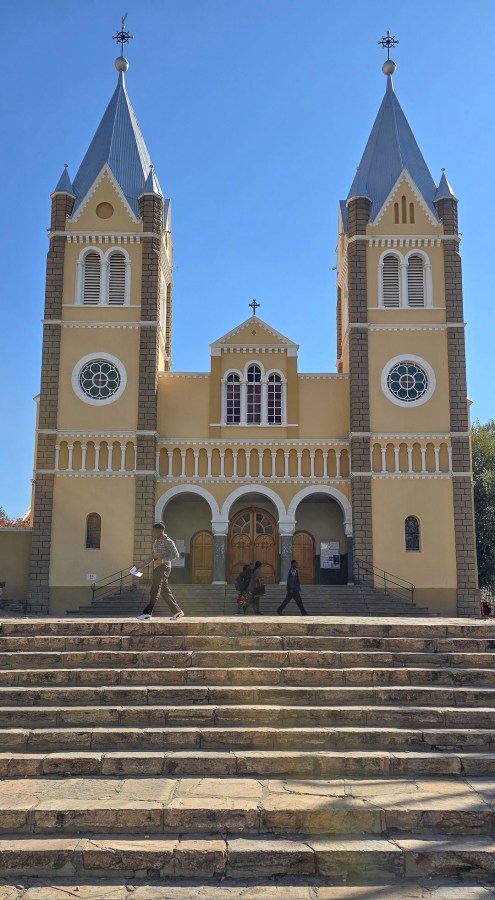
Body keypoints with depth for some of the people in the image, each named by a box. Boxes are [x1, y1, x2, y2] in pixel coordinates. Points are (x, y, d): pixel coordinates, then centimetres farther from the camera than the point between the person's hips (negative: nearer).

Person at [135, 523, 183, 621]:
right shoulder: (156, 541, 19)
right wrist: (142, 566, 23)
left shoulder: (168, 541, -8)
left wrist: (162, 560, -22)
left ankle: (147, 613, -19)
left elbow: (176, 555, -15)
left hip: (164, 567, -9)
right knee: (165, 591, 9)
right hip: (157, 568, 9)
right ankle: (177, 611, 15)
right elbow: (153, 556, 27)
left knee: (154, 590, -14)